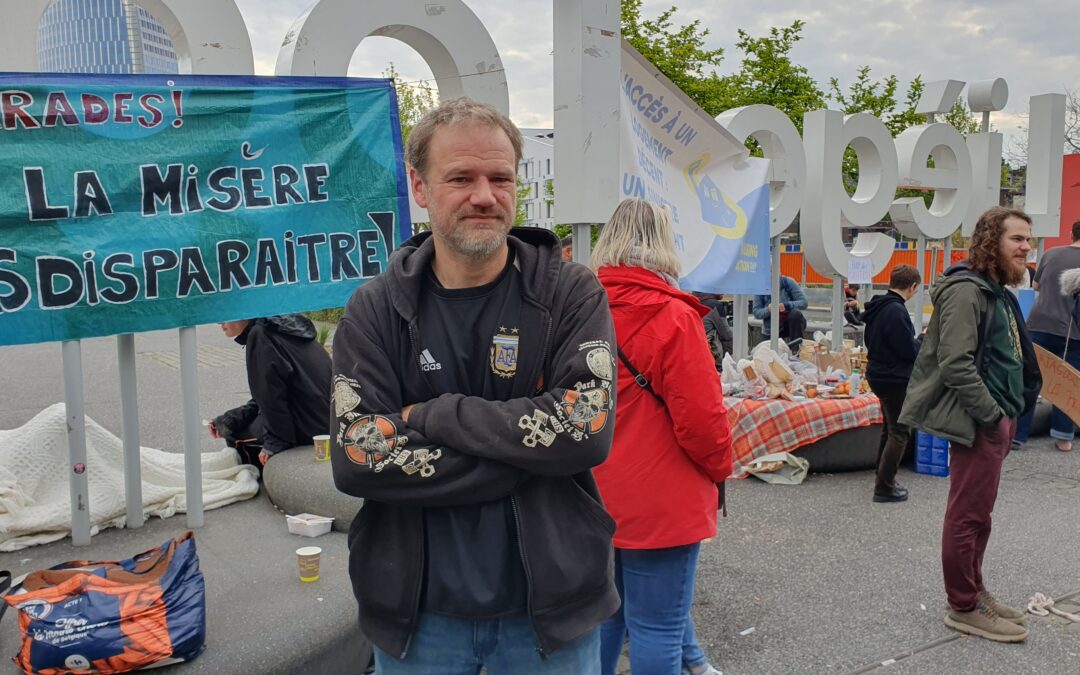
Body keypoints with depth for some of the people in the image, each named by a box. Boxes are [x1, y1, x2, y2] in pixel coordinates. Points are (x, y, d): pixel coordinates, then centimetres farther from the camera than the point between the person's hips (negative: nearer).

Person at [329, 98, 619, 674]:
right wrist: (526, 456, -18)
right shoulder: (375, 311, -5)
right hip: (416, 611, 1)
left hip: (549, 605, 0)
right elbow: (356, 460, -15)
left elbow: (585, 427, -19)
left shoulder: (572, 295, -6)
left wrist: (433, 415, -18)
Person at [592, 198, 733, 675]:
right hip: (657, 501, -6)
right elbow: (701, 416, -18)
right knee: (656, 626, 5)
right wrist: (721, 467, 1)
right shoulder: (672, 316, -17)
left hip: (594, 494, 7)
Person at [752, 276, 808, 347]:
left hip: (792, 324, -1)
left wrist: (786, 305, -33)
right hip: (771, 330, 1)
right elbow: (756, 312, -9)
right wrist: (768, 310, -31)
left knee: (795, 313, -31)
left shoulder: (788, 282, -10)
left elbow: (803, 302, -15)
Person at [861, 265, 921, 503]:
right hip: (895, 379, -10)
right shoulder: (896, 311, -22)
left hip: (879, 375, 10)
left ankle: (883, 479, 31)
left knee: (890, 429, 21)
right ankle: (884, 487, 2)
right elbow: (910, 351, -20)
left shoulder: (877, 308, 7)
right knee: (899, 433, -1)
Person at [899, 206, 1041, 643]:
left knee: (977, 513, 18)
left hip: (998, 419, 10)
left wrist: (1011, 413, 14)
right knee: (969, 515, 0)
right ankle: (964, 608, 11)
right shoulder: (967, 291, -15)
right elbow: (956, 365, -23)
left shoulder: (998, 293, 16)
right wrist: (992, 415, -18)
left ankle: (974, 592, 31)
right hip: (979, 422, -10)